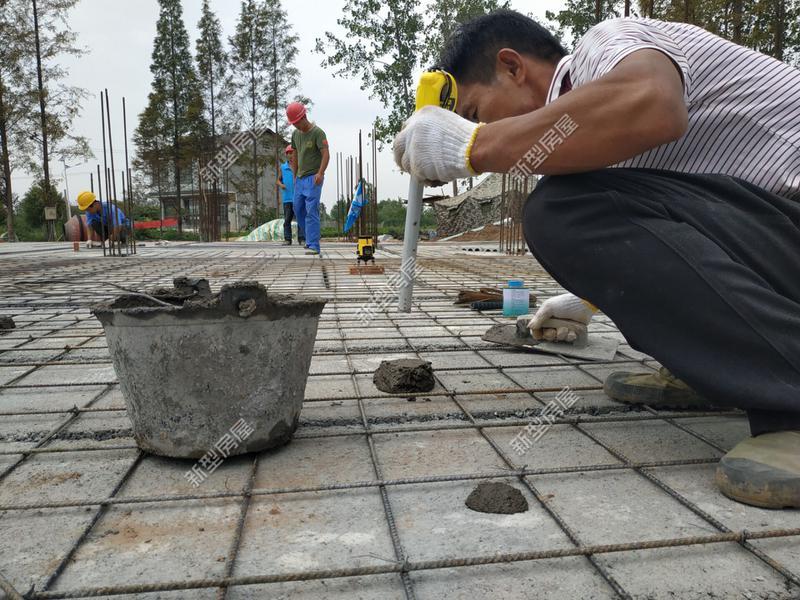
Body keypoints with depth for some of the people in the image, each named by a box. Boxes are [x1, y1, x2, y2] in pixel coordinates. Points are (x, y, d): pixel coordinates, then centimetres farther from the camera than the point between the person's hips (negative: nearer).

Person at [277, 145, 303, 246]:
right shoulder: (283, 167, 11)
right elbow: (278, 180, 15)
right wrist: (281, 185, -7)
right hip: (287, 198, 1)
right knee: (287, 219, 1)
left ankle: (302, 239, -1)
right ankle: (287, 239, 5)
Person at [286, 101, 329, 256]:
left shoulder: (318, 133, -10)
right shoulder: (295, 134, 11)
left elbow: (326, 155, -20)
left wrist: (320, 173, -33)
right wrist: (295, 176, 21)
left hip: (314, 178, -7)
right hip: (301, 179, 7)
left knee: (311, 211, -13)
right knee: (299, 209, 9)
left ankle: (313, 246, -12)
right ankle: (311, 237, 26)